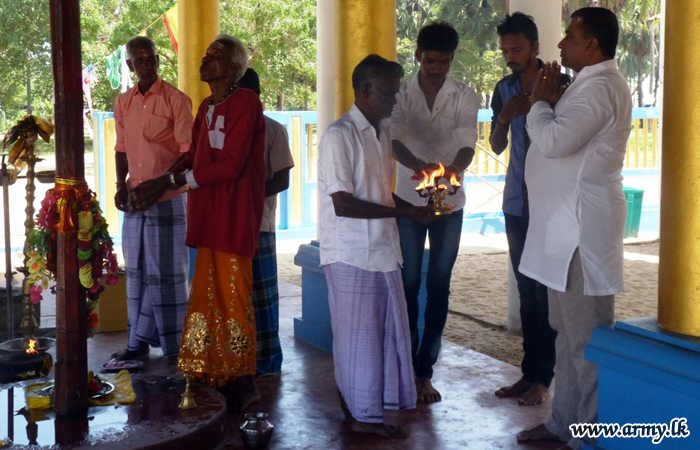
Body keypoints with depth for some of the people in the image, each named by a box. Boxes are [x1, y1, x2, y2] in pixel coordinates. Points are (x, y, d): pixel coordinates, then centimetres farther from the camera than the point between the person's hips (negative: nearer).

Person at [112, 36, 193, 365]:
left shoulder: (176, 100, -7)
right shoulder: (123, 103, 10)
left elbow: (188, 152, -10)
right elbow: (121, 149, 17)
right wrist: (121, 185, 2)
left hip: (168, 199, -5)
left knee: (166, 272, -1)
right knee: (138, 270, 11)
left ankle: (173, 345, 9)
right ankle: (138, 340, 21)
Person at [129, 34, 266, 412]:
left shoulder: (245, 103, -11)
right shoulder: (207, 108, 17)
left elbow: (230, 165, -17)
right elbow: (192, 157, 19)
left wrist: (173, 180, -13)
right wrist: (158, 184, 4)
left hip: (234, 217, -8)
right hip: (207, 216, 8)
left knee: (232, 298, -2)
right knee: (207, 295, 11)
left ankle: (241, 384, 9)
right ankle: (212, 377, 20)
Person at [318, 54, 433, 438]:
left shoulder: (382, 132, 14)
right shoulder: (340, 135, -14)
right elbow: (343, 204, -20)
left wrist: (412, 208, 4)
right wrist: (402, 212, -16)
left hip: (381, 249, 8)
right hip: (351, 253, -8)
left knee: (387, 330, 12)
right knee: (359, 333, 2)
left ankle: (354, 402, 27)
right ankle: (364, 414, 16)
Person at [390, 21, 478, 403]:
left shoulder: (465, 96, -3)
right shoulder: (401, 94, -3)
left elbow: (467, 143, -15)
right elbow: (396, 140, -18)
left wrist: (456, 167, -39)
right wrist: (419, 165, -39)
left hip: (449, 202, 1)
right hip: (408, 200, 0)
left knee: (439, 287, 3)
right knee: (409, 285, 4)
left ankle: (424, 371, 12)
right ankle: (408, 365, 18)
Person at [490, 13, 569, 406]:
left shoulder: (560, 85, -6)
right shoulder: (505, 89, 10)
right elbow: (498, 146, 11)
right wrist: (504, 118, -7)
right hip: (517, 203, 5)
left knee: (547, 292, -3)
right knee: (526, 291, 9)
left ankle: (542, 377, 4)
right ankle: (529, 372, 16)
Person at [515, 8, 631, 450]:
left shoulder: (601, 87, -16)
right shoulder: (591, 84, 17)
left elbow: (554, 141, -27)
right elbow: (563, 138, 19)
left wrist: (540, 102, -9)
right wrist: (552, 100, 5)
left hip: (583, 228, -11)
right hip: (567, 226, 11)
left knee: (585, 336, -4)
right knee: (570, 331, 17)